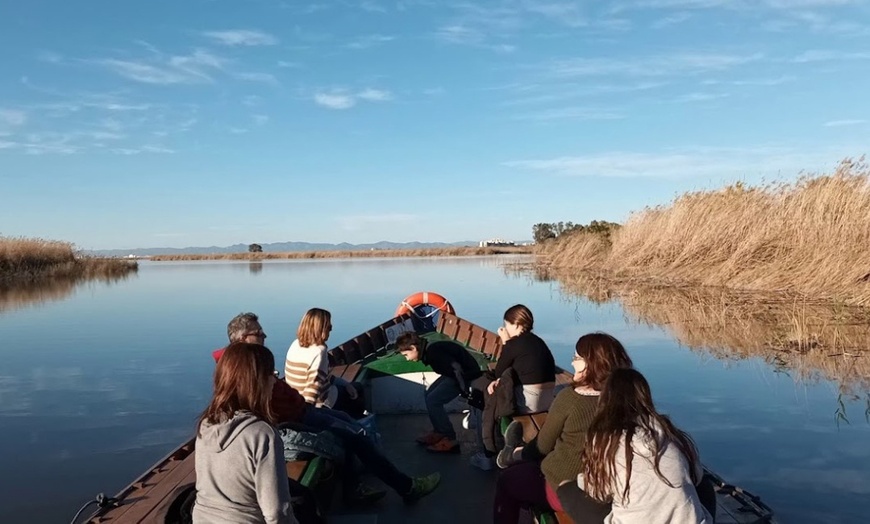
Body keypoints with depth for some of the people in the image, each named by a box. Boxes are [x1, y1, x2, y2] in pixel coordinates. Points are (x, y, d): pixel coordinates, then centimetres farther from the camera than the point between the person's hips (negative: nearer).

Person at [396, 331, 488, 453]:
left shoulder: (433, 352, -23)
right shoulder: (430, 350, 7)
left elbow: (456, 368, -27)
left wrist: (465, 391, -20)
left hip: (467, 374, -10)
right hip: (457, 373, 10)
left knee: (433, 401, -11)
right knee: (430, 394, 13)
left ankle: (449, 440, -4)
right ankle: (439, 433, 22)